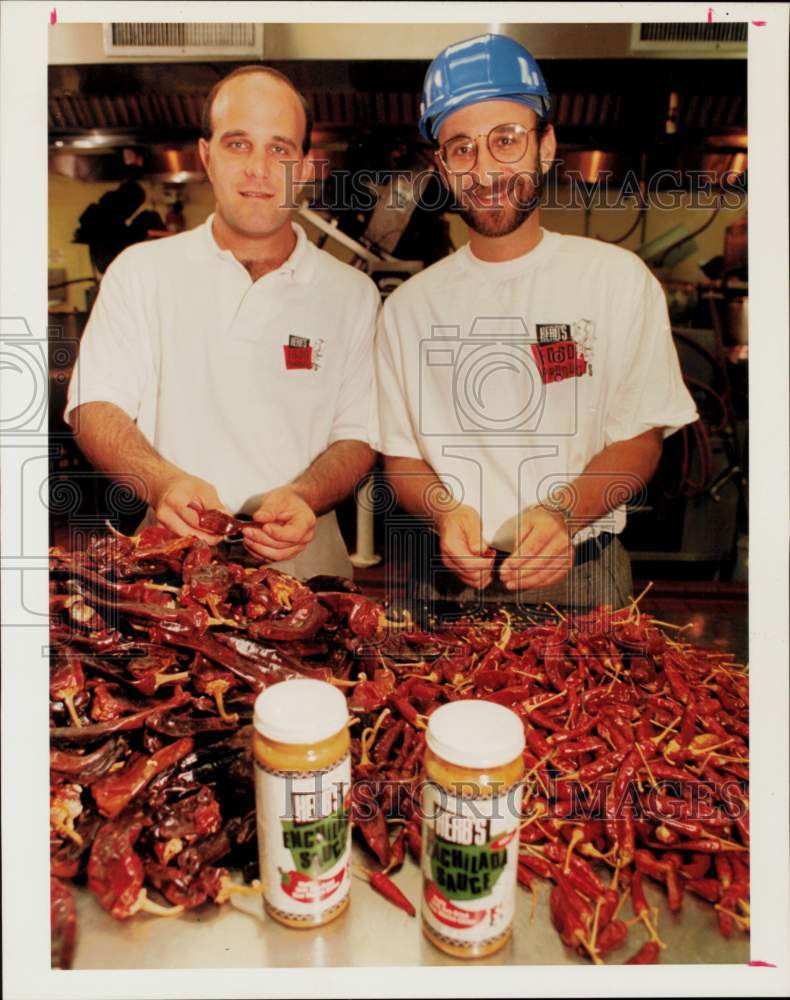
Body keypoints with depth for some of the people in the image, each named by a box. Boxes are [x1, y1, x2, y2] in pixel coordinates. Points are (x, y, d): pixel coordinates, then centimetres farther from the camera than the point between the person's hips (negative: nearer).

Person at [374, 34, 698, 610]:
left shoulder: (617, 277, -1)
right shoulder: (408, 306, 4)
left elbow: (640, 438, -3)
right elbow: (400, 456, 5)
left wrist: (562, 515, -21)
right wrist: (444, 511, -16)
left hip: (583, 575, 0)